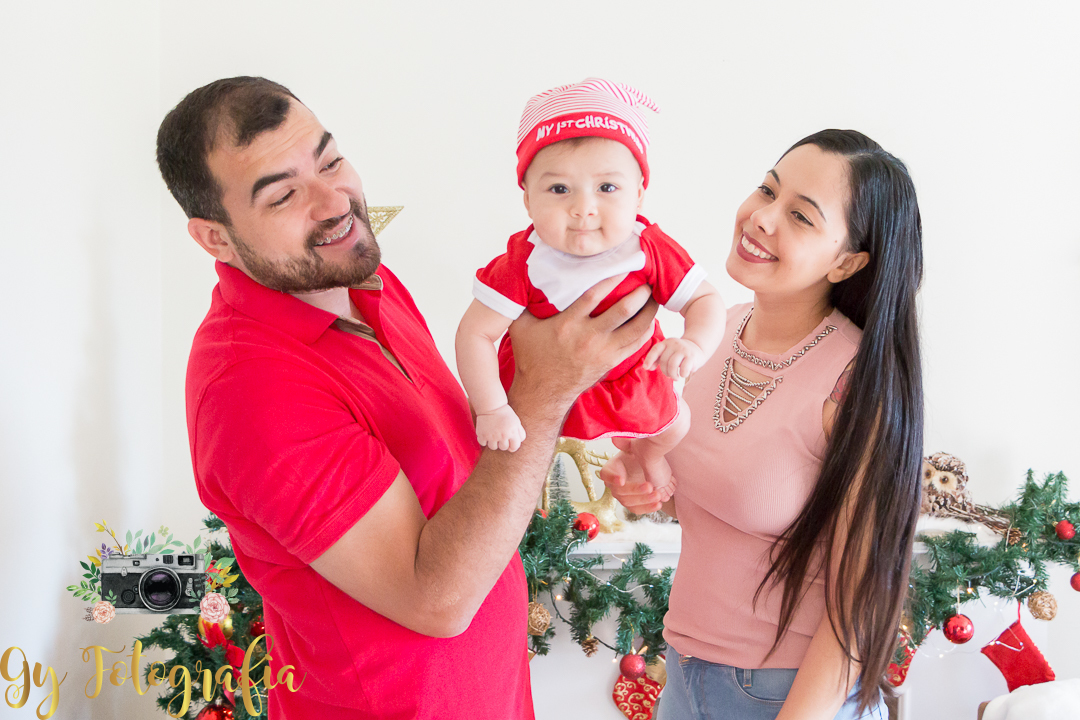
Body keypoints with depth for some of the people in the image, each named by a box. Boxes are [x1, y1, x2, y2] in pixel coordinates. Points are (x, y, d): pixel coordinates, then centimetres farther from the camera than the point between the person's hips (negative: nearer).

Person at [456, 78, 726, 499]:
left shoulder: (650, 251, -29)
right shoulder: (524, 263, -35)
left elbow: (706, 301, -22)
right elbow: (475, 333, -31)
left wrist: (694, 345, -45)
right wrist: (491, 411, -36)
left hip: (631, 376, 2)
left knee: (674, 424, 19)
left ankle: (646, 455, 56)